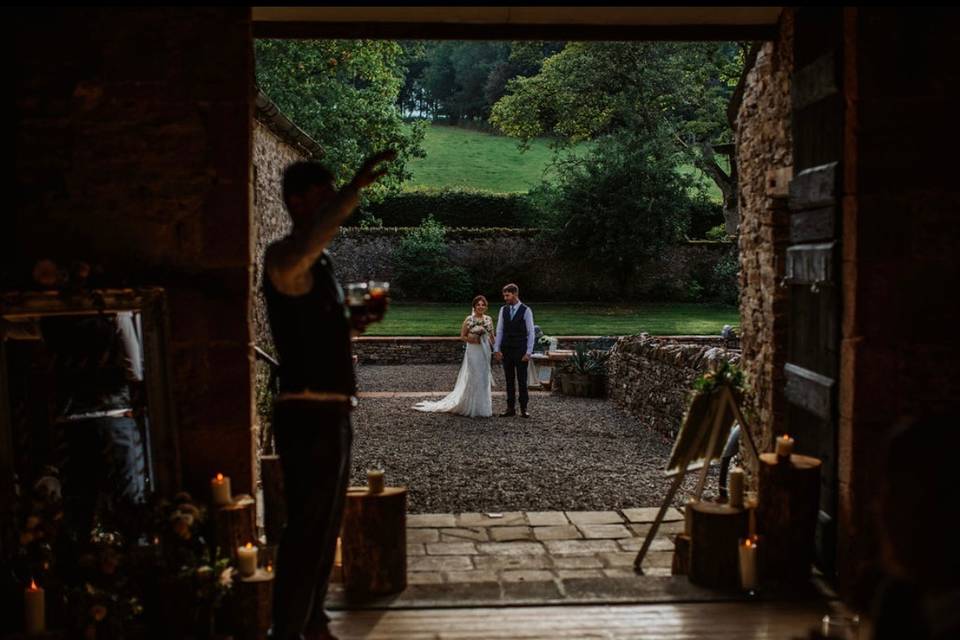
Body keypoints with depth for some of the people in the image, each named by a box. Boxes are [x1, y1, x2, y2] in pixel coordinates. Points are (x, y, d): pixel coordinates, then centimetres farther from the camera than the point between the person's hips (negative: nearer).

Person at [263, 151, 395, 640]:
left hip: (329, 414, 10)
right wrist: (356, 187, -42)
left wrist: (354, 321, 8)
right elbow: (300, 246, -39)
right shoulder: (286, 257, -12)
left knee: (323, 528, 18)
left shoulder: (318, 262, 17)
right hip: (307, 414, -10)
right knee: (306, 531, -5)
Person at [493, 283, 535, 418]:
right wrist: (496, 349, 1)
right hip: (506, 350, 4)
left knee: (522, 380, -1)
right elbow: (499, 331, 8)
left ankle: (523, 409, 6)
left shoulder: (526, 310, -5)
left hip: (520, 351, -4)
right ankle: (510, 408, 12)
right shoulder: (503, 310, 6)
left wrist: (528, 352, -11)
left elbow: (531, 333, -5)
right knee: (509, 380, 7)